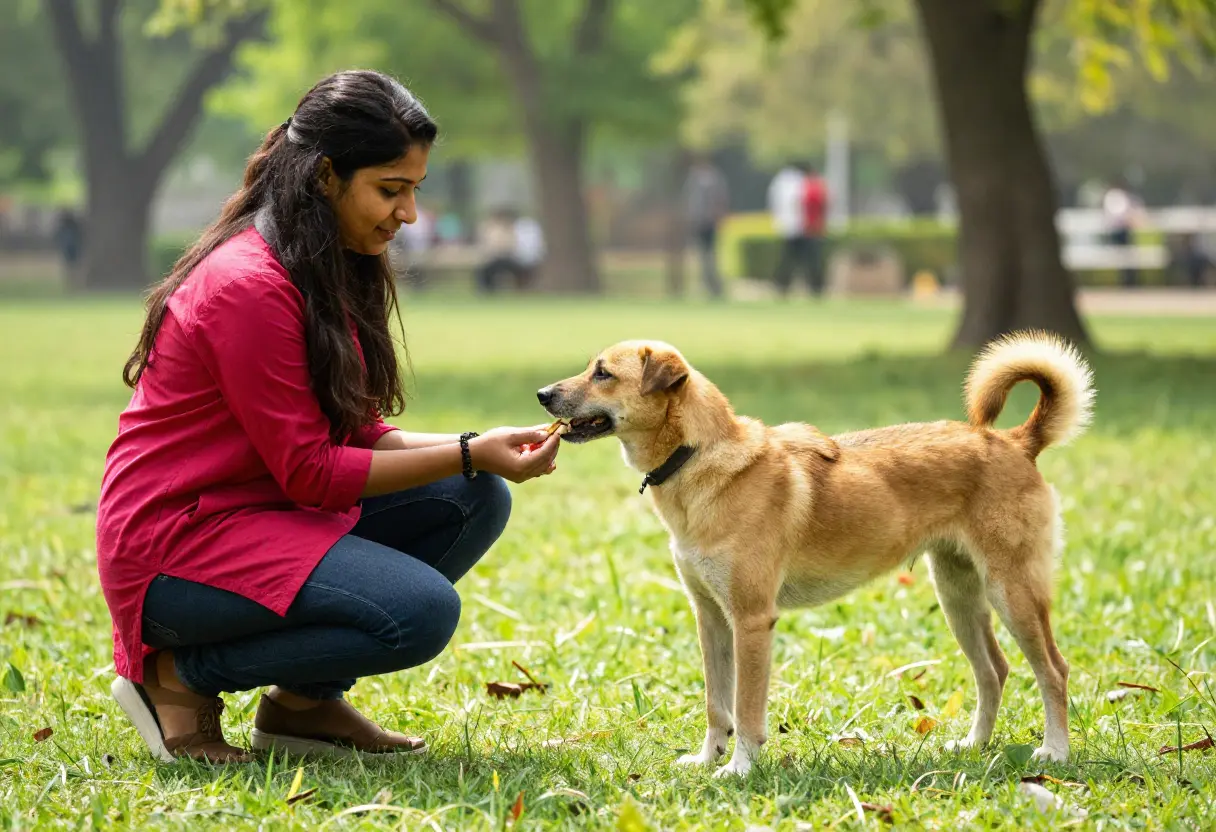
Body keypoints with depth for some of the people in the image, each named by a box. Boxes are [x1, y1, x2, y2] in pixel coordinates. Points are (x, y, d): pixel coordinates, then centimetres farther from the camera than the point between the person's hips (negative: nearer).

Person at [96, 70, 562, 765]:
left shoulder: (330, 271, 10)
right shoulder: (249, 285, -21)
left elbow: (357, 436, 9)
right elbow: (309, 471, -19)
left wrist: (478, 450, -7)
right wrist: (471, 454, -19)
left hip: (271, 513, 10)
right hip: (175, 544, -10)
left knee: (477, 500, -1)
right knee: (421, 612, -25)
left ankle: (306, 699, 6)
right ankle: (180, 675, -7)